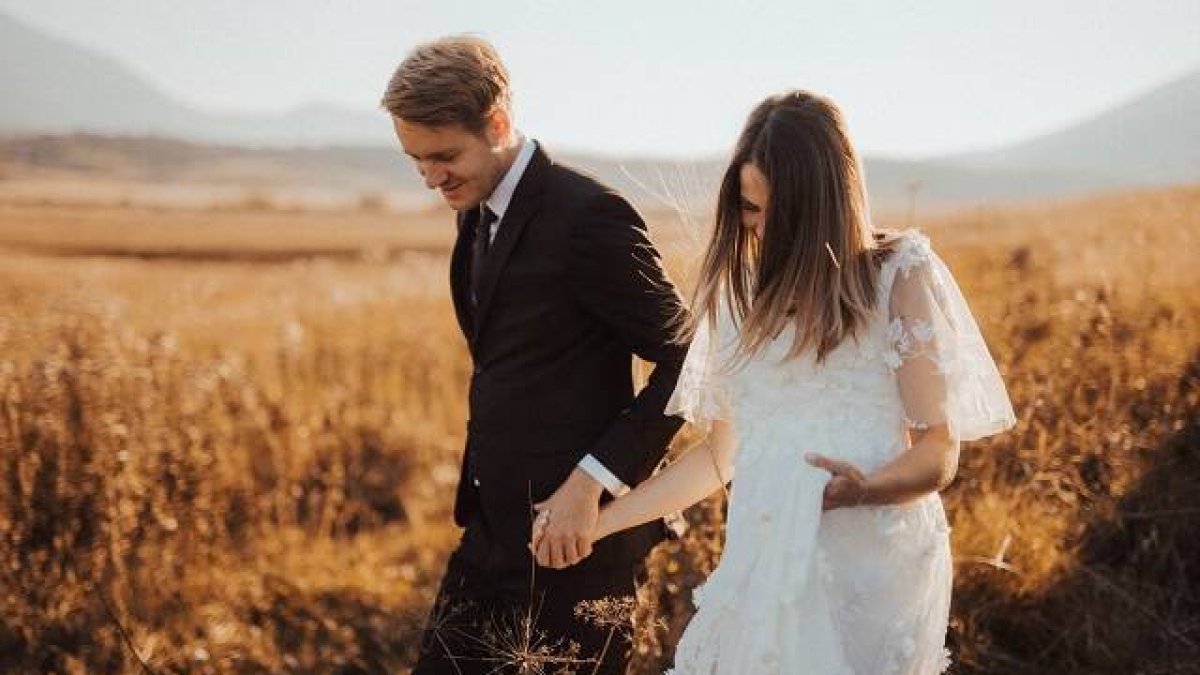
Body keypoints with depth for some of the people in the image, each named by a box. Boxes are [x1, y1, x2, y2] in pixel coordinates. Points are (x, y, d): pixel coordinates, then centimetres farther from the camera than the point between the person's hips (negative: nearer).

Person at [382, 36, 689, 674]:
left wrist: (592, 482, -22)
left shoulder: (589, 216, -18)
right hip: (494, 531, 9)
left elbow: (685, 361, -16)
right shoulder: (478, 212, 10)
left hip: (573, 538, -9)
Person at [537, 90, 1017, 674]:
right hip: (765, 568, 4)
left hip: (874, 565, -4)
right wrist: (598, 521, 15)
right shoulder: (741, 290, 13)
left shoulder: (901, 273, -1)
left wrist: (864, 489, -23)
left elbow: (936, 455, -3)